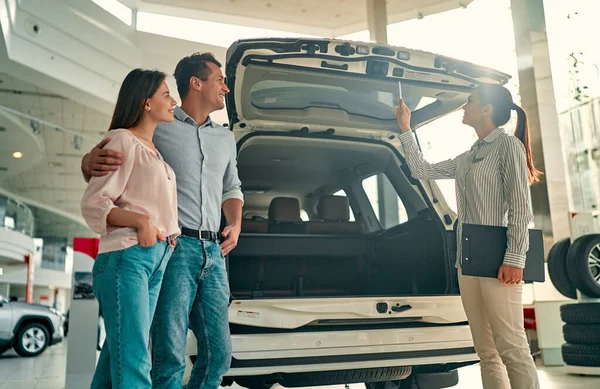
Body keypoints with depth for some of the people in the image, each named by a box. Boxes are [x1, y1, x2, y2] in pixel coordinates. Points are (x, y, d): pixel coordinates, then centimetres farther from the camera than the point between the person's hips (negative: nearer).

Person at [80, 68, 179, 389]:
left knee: (117, 357, 10)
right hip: (126, 256, -8)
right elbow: (93, 203, -7)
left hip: (158, 260, 8)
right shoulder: (123, 140, -1)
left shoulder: (153, 150, 23)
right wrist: (140, 221, -21)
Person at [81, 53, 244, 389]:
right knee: (171, 353, -6)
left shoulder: (226, 138, 19)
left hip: (213, 251, 6)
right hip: (175, 246, -6)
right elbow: (99, 158, 4)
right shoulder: (158, 128, 2)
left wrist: (236, 224, 8)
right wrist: (91, 162, -21)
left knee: (219, 351, 7)